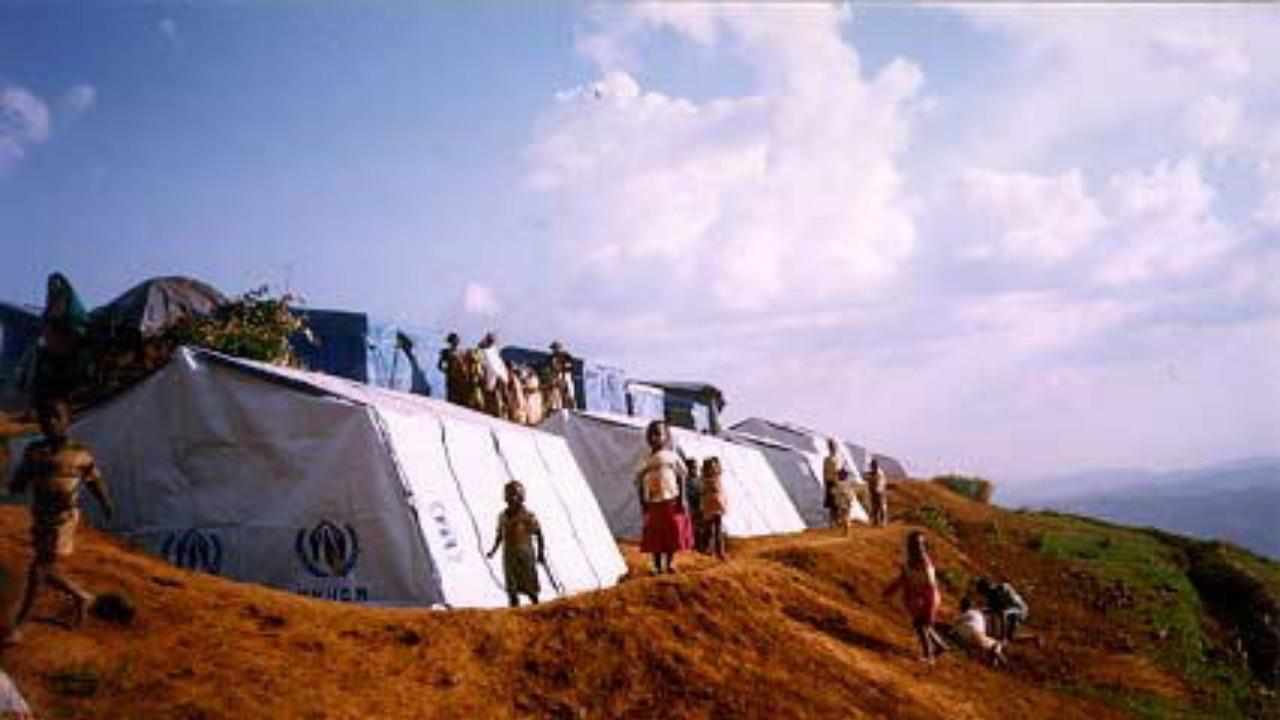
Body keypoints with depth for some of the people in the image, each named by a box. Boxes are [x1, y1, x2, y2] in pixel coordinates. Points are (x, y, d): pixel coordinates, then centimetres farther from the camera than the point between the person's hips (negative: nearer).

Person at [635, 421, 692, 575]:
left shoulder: (672, 456, 3)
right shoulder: (646, 460, 4)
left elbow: (681, 477, 3)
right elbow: (640, 482, 7)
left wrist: (682, 499, -5)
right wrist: (643, 503, 1)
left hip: (671, 501, 0)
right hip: (653, 503, 0)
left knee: (673, 533, 2)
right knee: (654, 535, 1)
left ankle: (670, 562, 16)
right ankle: (657, 565, 9)